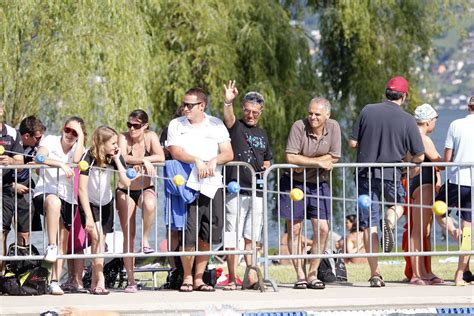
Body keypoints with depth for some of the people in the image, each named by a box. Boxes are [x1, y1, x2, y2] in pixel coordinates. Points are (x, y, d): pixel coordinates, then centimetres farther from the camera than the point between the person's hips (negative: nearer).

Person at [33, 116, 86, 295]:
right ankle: (51, 246, -37)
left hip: (68, 197, 4)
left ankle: (55, 281, 4)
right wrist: (61, 164, -24)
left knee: (63, 242, 1)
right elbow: (40, 158, -16)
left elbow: (76, 160, -13)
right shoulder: (50, 141, 4)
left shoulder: (79, 148, 11)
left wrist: (81, 137, -7)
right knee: (54, 201, -41)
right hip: (45, 192, -4)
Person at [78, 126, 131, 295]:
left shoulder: (115, 157, -13)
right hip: (89, 203, -4)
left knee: (101, 240, 5)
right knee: (97, 236, -18)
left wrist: (117, 160, -26)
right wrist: (89, 217, -28)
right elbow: (82, 189, -25)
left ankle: (94, 283, 14)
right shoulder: (89, 157, -25)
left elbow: (126, 183, -20)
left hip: (106, 202, 4)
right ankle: (100, 281, -17)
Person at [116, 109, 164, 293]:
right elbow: (123, 158, -27)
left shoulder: (151, 137, -4)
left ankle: (145, 240, -12)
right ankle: (131, 281, 1)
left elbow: (161, 157, -17)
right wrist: (144, 160, -32)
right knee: (128, 235, -4)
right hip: (126, 190, 0)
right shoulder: (124, 138, -10)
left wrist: (139, 160, -22)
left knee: (149, 205, -38)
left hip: (146, 188, 0)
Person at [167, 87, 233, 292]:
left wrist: (214, 161, -15)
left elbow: (228, 154, 4)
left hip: (213, 186, 2)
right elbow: (176, 152, -7)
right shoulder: (176, 125, 7)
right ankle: (187, 277, 4)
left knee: (208, 237, 3)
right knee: (189, 235, -9)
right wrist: (197, 161, -22)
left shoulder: (216, 125, 11)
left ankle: (199, 278, 13)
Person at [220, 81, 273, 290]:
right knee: (233, 235, -6)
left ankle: (252, 277, 8)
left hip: (257, 192, 5)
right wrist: (228, 102, -43)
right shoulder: (235, 127, 1)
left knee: (251, 237, 6)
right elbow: (228, 118, -22)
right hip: (236, 190, -5)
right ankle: (232, 278, -4)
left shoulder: (262, 134, 19)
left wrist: (266, 167, 7)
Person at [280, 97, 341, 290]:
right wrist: (319, 162, -20)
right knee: (294, 230, 0)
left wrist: (305, 161, -16)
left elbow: (334, 158, -10)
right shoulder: (299, 127, -15)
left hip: (319, 185, 3)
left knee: (322, 229, -3)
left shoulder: (333, 127, -5)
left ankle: (312, 275, 8)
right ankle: (300, 276, 7)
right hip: (294, 182, -3)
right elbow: (290, 158, -22)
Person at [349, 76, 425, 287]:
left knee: (368, 226, 6)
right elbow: (419, 156, -3)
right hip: (391, 175, -1)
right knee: (398, 203, 29)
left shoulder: (367, 111, -2)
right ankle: (391, 220, -6)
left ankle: (375, 274, 2)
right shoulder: (407, 120, -5)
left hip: (366, 174, 1)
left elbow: (352, 143, 1)